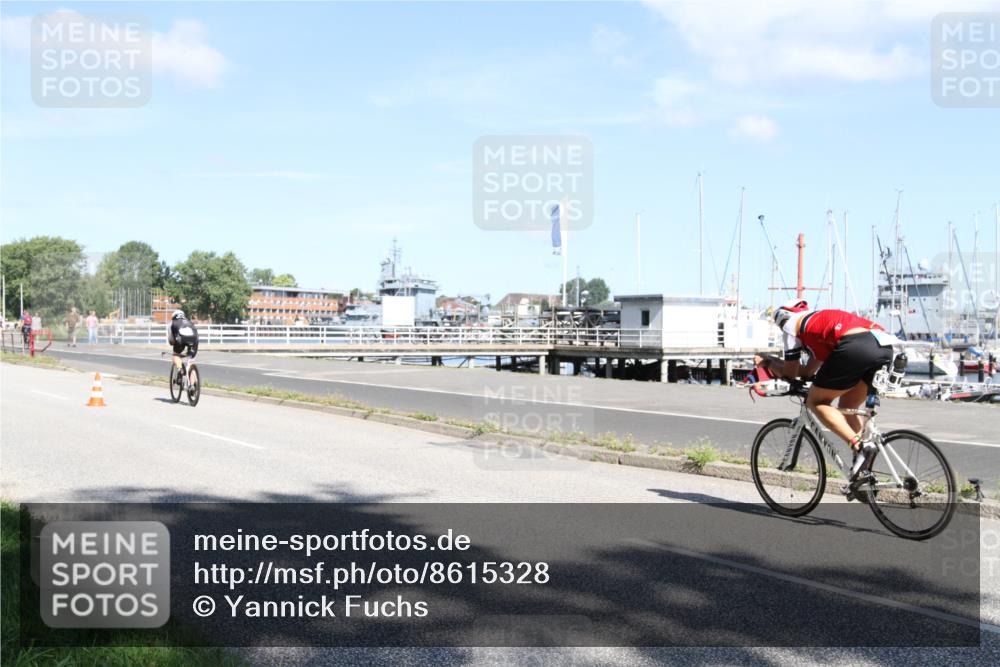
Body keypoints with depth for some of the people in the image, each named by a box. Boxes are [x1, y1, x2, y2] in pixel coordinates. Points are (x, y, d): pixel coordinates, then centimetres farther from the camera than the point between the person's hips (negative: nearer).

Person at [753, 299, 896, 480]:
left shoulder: (792, 323, 20)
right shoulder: (821, 320, 41)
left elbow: (789, 373, 21)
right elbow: (808, 371, 43)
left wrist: (767, 363, 39)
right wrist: (771, 360, 49)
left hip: (856, 347, -8)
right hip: (885, 347, 8)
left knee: (816, 402, 7)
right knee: (847, 407, 21)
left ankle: (860, 445, -11)